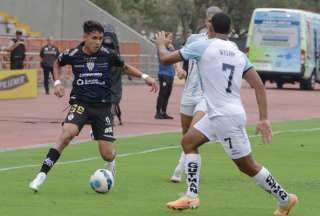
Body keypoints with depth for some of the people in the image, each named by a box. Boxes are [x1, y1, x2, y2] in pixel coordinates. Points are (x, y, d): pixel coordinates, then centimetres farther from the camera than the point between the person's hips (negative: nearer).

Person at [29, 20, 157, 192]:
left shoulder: (107, 55, -4)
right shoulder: (73, 55, -5)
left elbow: (125, 67, 15)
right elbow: (57, 63, 18)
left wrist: (144, 76, 3)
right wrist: (57, 83, 3)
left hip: (102, 107, 1)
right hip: (80, 103, -1)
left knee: (107, 154, -4)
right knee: (67, 133, -30)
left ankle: (111, 165, 37)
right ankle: (42, 174, -25)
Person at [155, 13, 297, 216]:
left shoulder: (203, 47, -8)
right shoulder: (239, 54, 9)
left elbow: (166, 58, 0)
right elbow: (259, 86, 4)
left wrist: (161, 44, 22)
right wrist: (264, 119, 5)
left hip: (226, 117, -8)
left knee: (248, 166, 2)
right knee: (188, 142, 17)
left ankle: (285, 199, 9)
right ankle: (192, 196, 13)